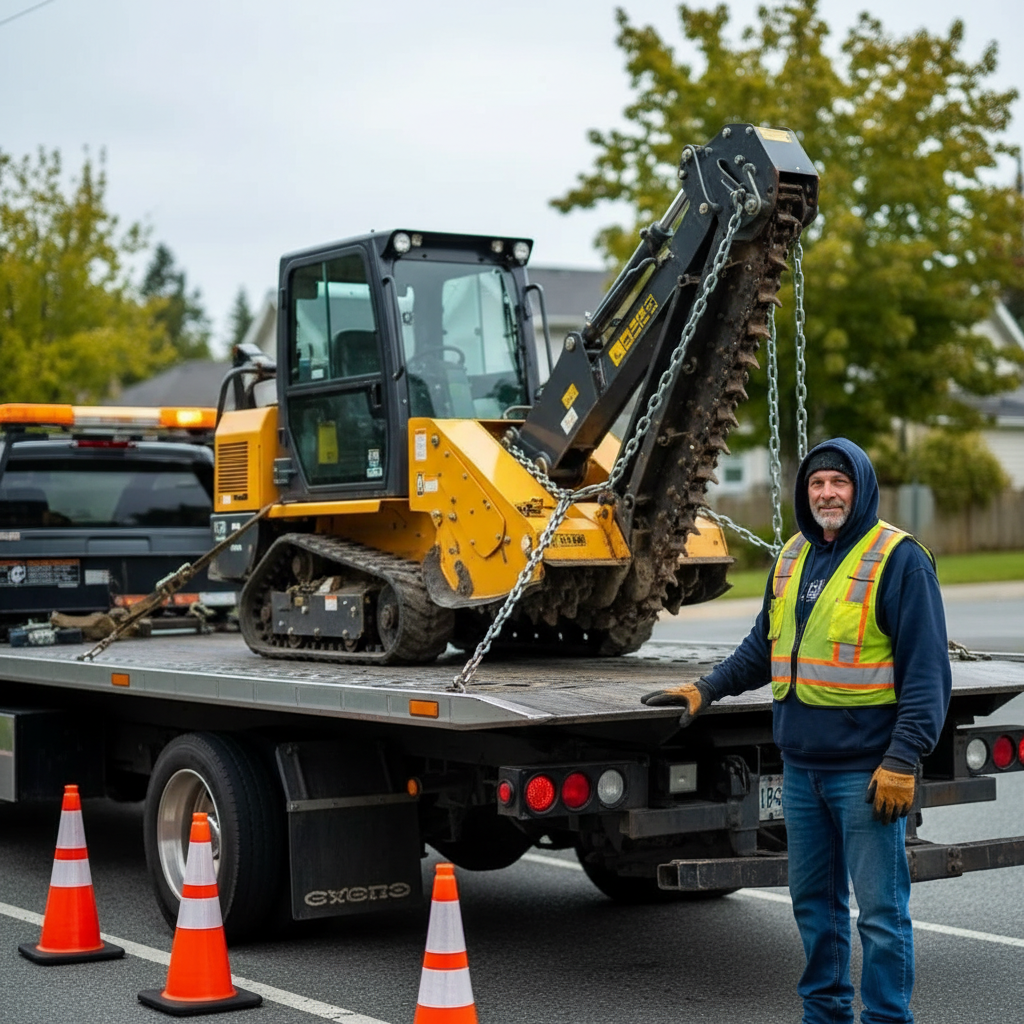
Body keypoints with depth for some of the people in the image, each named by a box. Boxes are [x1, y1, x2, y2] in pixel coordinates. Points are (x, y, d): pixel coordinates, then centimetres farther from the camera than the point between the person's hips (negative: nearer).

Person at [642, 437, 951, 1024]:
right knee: (814, 899, 16)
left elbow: (926, 670, -12)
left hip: (866, 769, -7)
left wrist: (903, 758, -17)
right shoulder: (793, 557, 13)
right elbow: (765, 646, 26)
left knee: (880, 907, -2)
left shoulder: (899, 558, -9)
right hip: (801, 763, 7)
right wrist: (706, 690, 19)